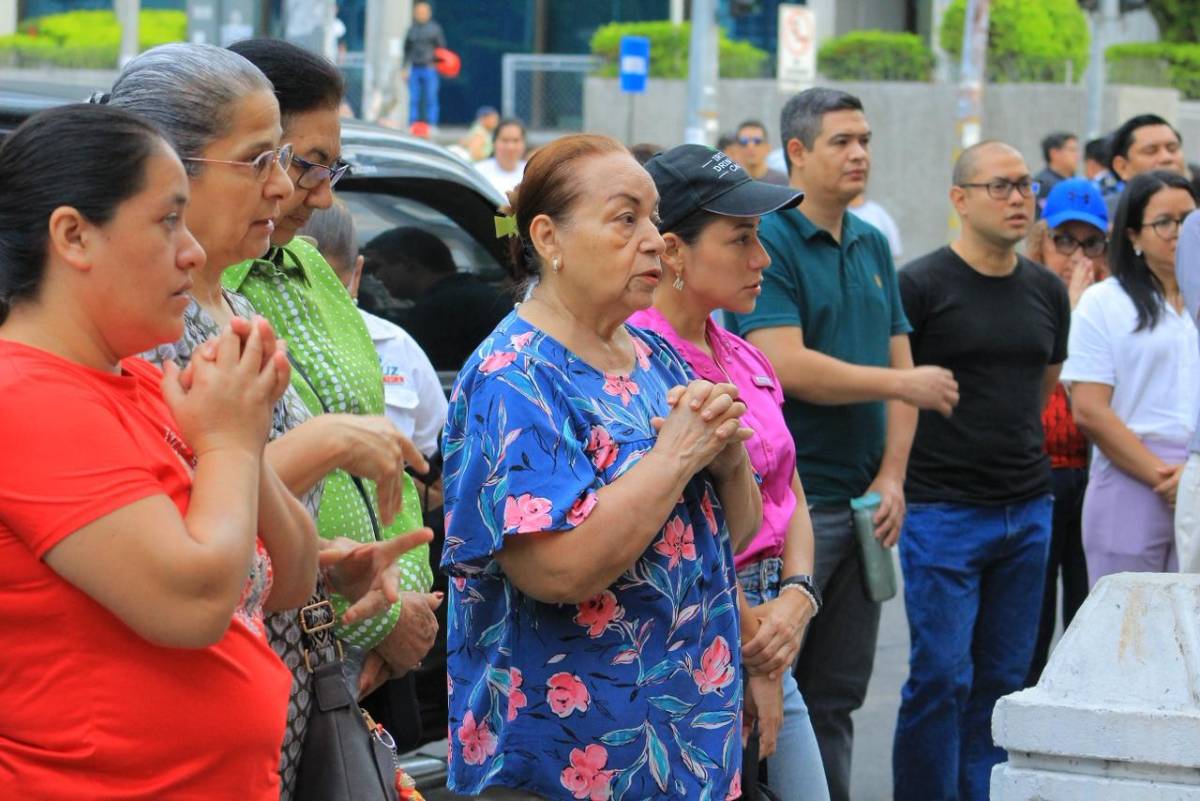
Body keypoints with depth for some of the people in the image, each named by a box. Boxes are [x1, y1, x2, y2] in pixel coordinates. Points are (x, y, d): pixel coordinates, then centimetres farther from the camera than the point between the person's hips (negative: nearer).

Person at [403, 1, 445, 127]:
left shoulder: (434, 28, 2)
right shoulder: (412, 29, 13)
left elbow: (442, 47, 3)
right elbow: (407, 49, 18)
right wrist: (405, 68, 12)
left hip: (429, 68, -3)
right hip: (415, 69, 3)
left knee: (431, 99, -7)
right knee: (414, 99, 1)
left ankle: (431, 125, -6)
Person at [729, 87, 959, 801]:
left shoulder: (873, 246, 14)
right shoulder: (768, 242, -9)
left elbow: (899, 366, 13)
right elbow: (788, 367, -19)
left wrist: (892, 477, 1)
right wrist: (904, 384, -11)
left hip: (864, 502, 7)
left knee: (839, 694, 13)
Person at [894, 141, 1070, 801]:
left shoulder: (1047, 291, 10)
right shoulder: (921, 285, -8)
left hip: (1028, 510, 6)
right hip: (943, 512, -6)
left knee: (1003, 678, 9)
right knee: (942, 677, -7)